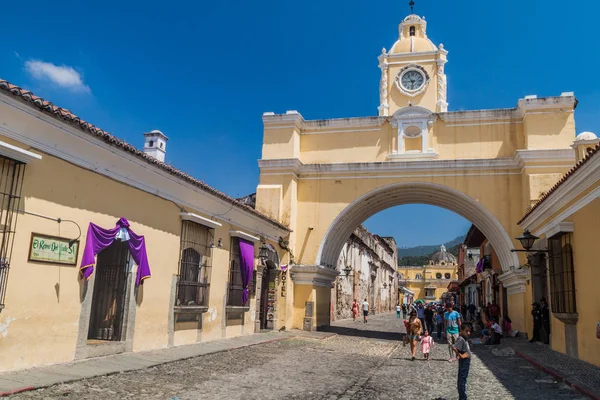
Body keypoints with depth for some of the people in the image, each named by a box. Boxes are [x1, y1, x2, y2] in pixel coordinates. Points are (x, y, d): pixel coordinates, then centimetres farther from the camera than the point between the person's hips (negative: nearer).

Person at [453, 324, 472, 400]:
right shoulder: (461, 339, -21)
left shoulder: (465, 339, 8)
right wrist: (460, 355, -25)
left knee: (462, 379, 16)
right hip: (463, 362, -10)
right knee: (462, 379, -2)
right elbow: (454, 347, -34)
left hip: (467, 362, 10)